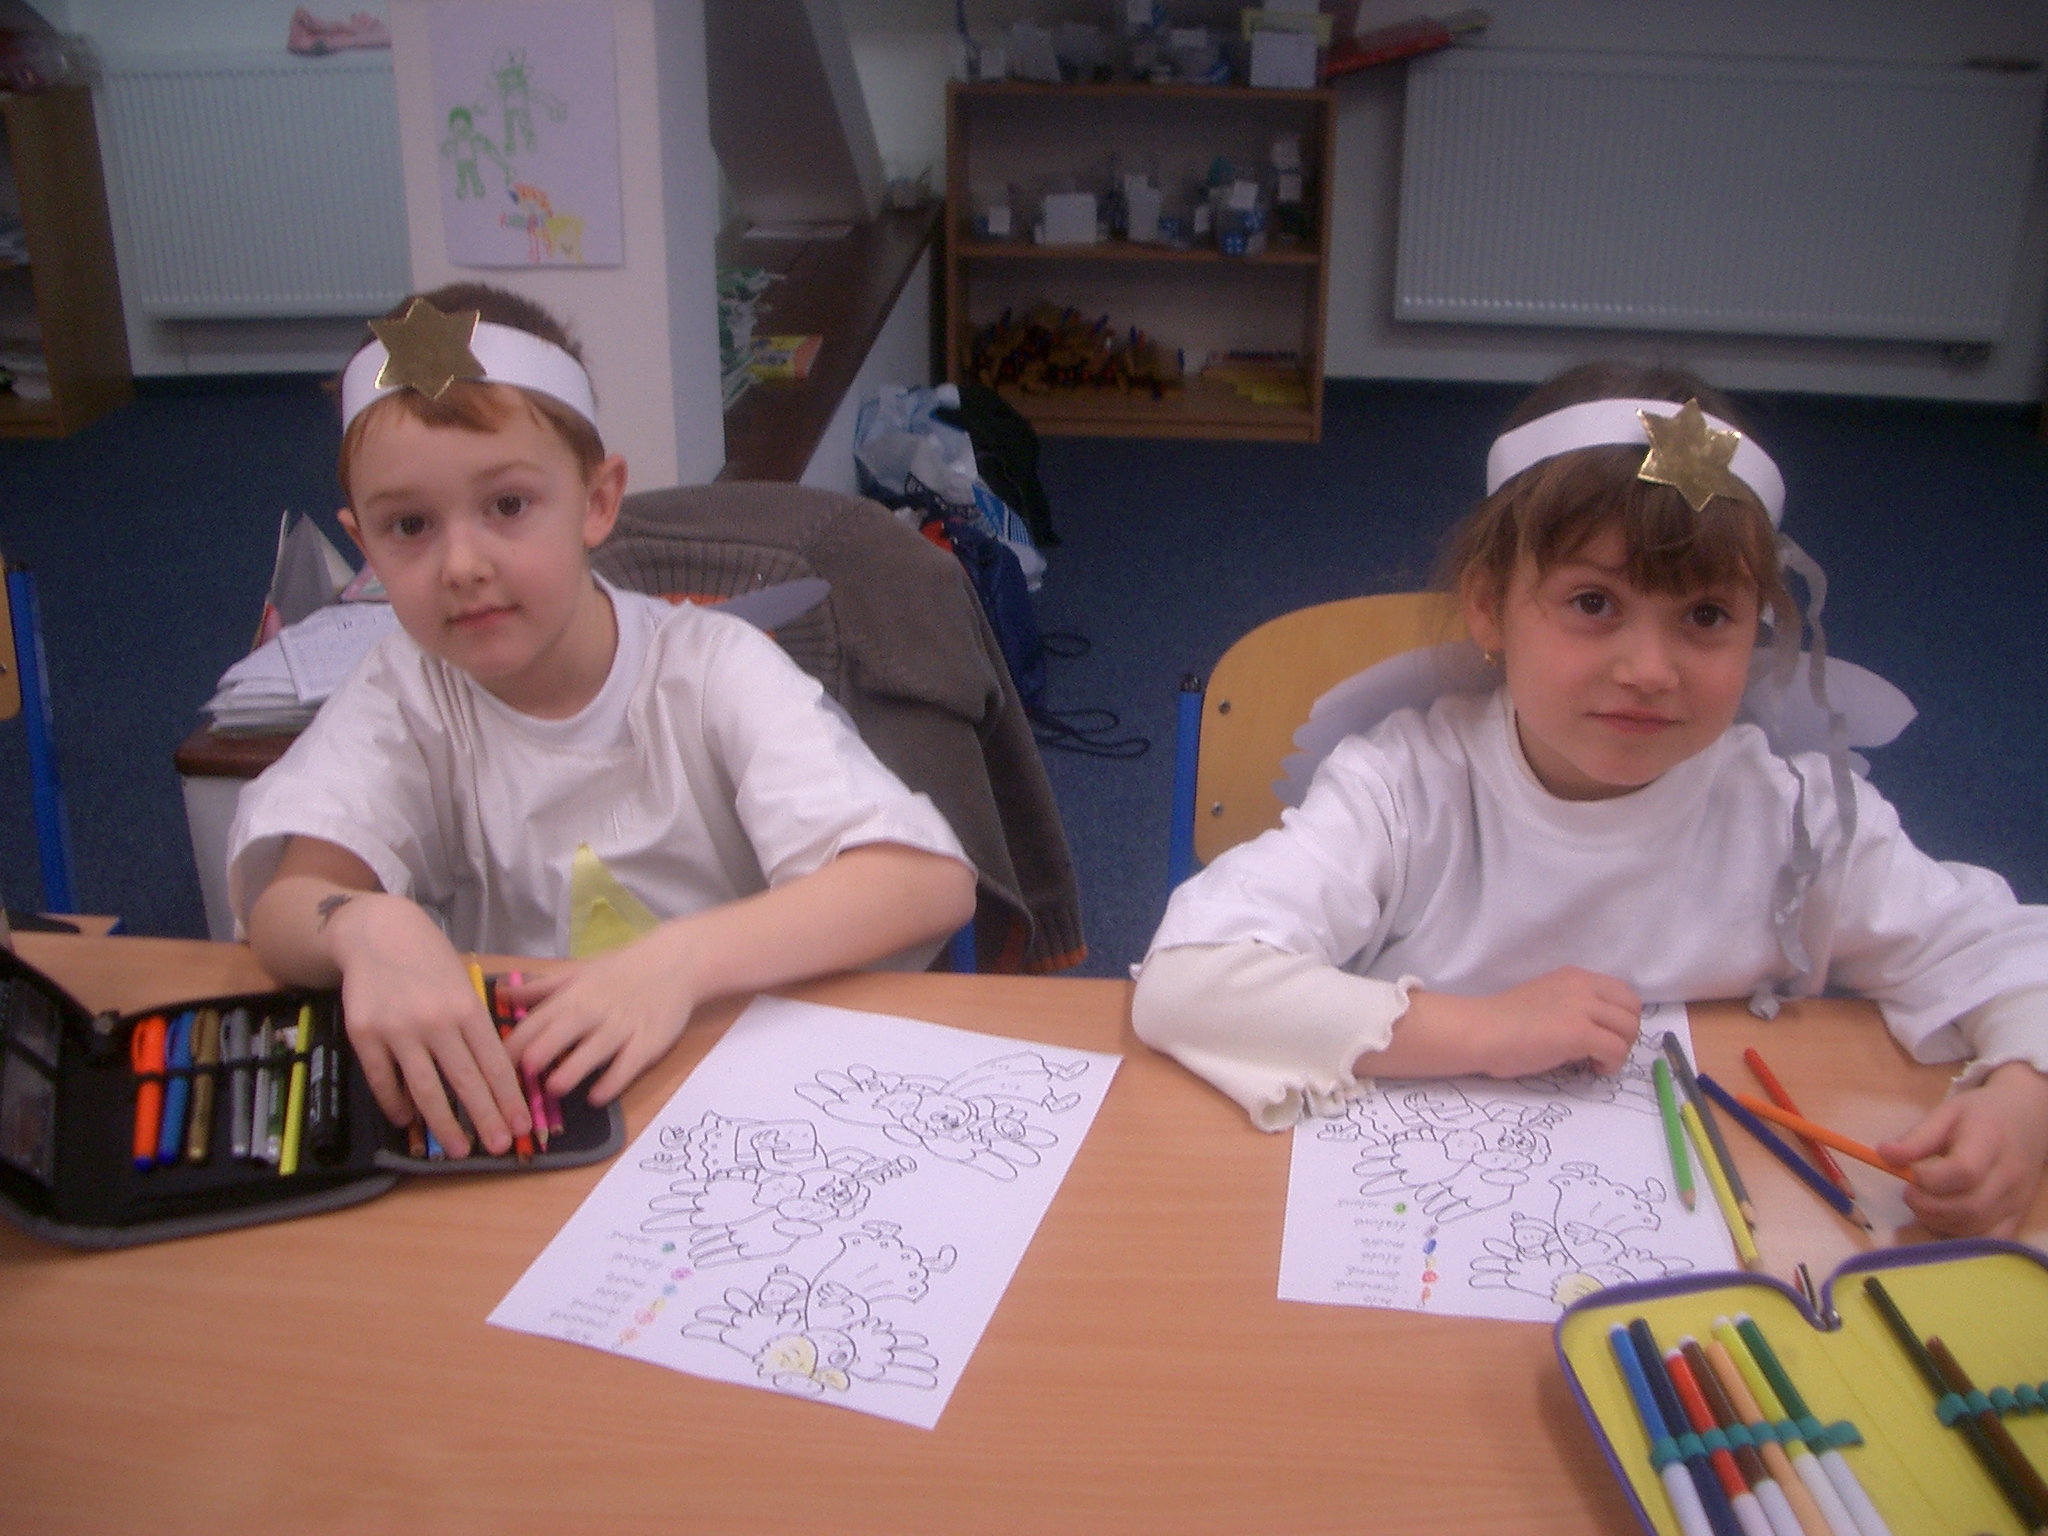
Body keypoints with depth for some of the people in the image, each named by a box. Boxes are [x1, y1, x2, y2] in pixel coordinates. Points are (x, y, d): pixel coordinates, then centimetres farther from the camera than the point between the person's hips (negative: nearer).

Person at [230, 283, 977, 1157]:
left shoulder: (709, 667, -12)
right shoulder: (402, 695, -2)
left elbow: (933, 881, -22)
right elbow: (283, 898, -15)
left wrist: (683, 957, -35)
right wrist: (367, 926, -38)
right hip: (509, 1103, 3)